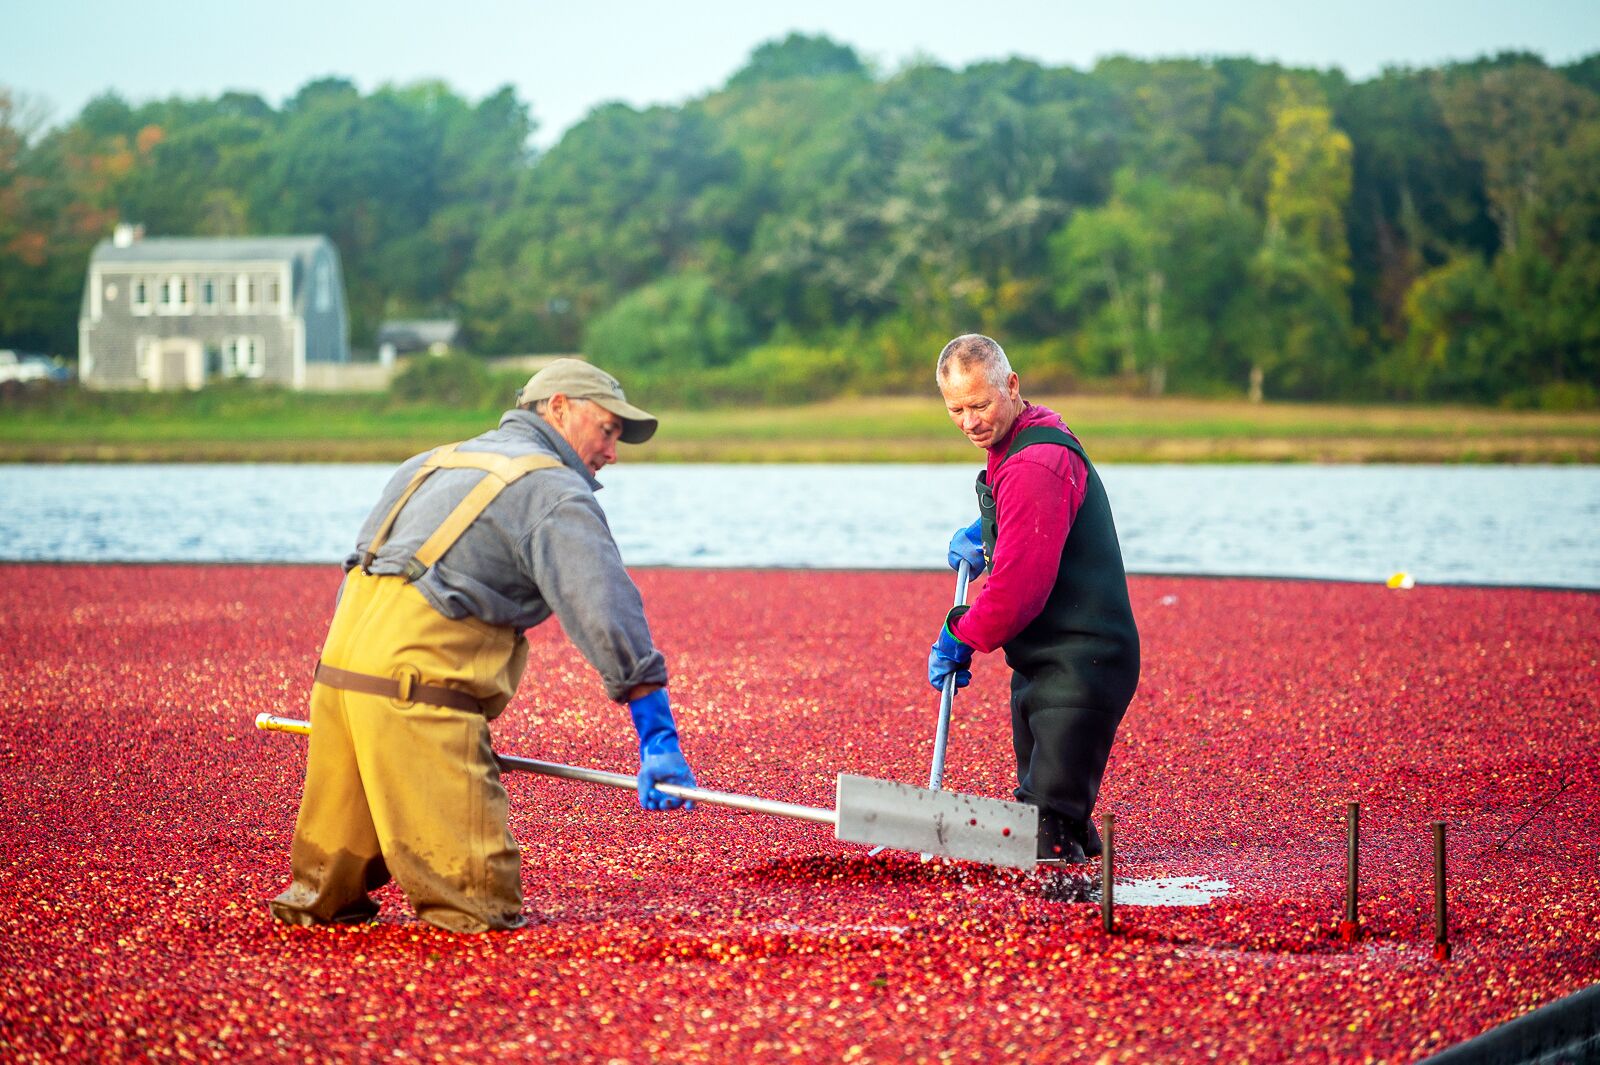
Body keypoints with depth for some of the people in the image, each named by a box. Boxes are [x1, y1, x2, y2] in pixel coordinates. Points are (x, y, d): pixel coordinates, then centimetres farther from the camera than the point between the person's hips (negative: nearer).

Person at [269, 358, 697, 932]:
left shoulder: (433, 462, 27)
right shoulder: (555, 492, 1)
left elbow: (357, 569, 29)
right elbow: (608, 615, -10)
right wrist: (658, 740, -12)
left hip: (338, 663, 8)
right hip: (416, 681, -8)